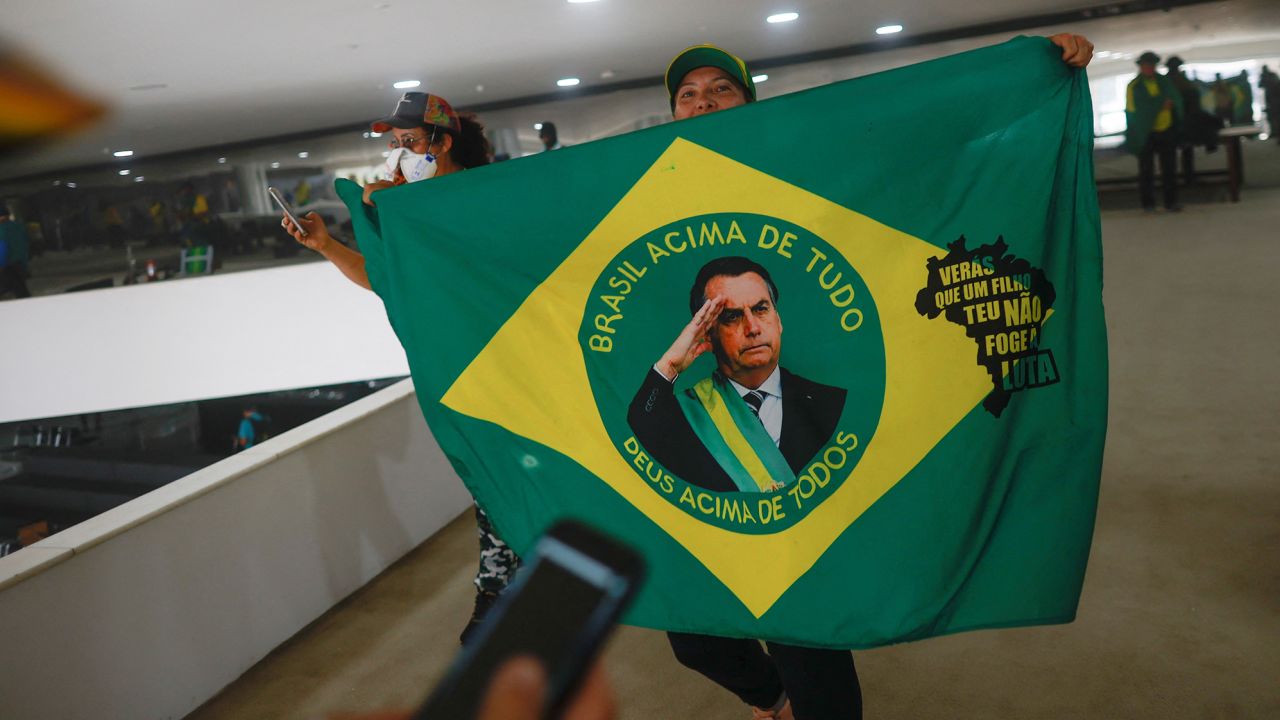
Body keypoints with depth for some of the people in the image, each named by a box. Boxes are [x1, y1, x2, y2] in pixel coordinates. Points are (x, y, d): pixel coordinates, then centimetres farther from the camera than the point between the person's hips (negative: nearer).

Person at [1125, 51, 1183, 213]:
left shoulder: (1164, 82, 8)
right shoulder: (1134, 86, -5)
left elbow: (1176, 99, 3)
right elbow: (1136, 109, -15)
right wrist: (1162, 104, -13)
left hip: (1167, 131, 4)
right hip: (1145, 133, -4)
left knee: (1169, 169, 6)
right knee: (1146, 170, 2)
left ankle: (1171, 202, 12)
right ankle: (1148, 203, 9)